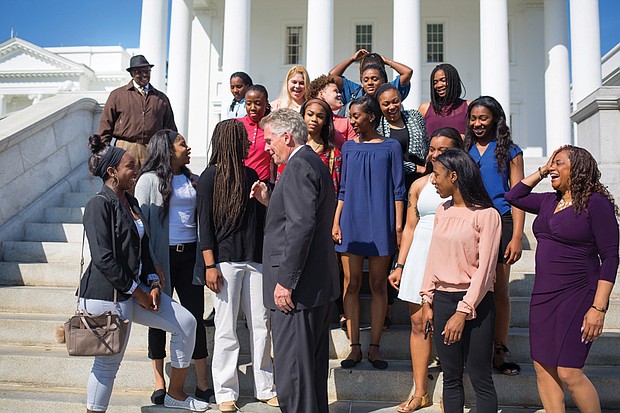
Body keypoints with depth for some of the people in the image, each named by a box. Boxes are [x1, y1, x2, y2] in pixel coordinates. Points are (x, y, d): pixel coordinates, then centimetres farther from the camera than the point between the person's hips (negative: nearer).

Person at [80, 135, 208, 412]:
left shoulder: (130, 202, 13)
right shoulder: (99, 204, -14)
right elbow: (103, 258, -20)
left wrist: (153, 283, 3)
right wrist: (136, 291, -14)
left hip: (136, 288, 9)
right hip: (108, 295, -9)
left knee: (186, 323, 7)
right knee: (108, 362, 0)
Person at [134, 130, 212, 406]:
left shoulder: (193, 180, 11)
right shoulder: (149, 180, -3)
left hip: (189, 256, 4)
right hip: (162, 257, -4)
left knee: (196, 318, 4)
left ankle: (202, 383, 13)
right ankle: (159, 383, 21)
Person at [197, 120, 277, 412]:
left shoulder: (251, 174, 14)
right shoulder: (210, 177, -2)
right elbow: (205, 224, -6)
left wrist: (266, 197, -1)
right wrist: (210, 265, -11)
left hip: (255, 260, 5)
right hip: (225, 261, -5)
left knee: (261, 326, 7)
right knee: (226, 330, 2)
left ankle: (265, 388, 19)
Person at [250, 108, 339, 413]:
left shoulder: (298, 166, -14)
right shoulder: (313, 163, 18)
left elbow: (301, 227, -23)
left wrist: (285, 281, -22)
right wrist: (270, 202, 13)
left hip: (297, 287, -11)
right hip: (318, 283, 11)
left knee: (291, 369, -4)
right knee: (313, 365, 20)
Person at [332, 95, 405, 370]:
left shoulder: (391, 147, 5)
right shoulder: (348, 147, 12)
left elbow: (398, 189, 2)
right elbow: (343, 189, 13)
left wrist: (398, 226, -4)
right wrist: (336, 222, 4)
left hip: (380, 223, -2)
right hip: (351, 223, 2)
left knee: (378, 285, 2)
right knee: (351, 284, 1)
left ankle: (374, 347, 10)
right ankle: (355, 347, 8)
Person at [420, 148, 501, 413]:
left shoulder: (486, 214, -10)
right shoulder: (442, 211, 9)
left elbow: (485, 269, -13)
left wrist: (463, 311, -15)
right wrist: (427, 300, 9)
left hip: (476, 303, -5)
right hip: (442, 299, 6)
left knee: (480, 379, 3)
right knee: (451, 377, 12)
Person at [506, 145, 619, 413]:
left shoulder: (596, 203, -8)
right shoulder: (549, 202, 12)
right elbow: (513, 196, 25)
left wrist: (599, 308, -17)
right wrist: (541, 172, 15)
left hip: (577, 297, -7)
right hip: (543, 295, 7)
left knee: (568, 373, -9)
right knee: (543, 368, 6)